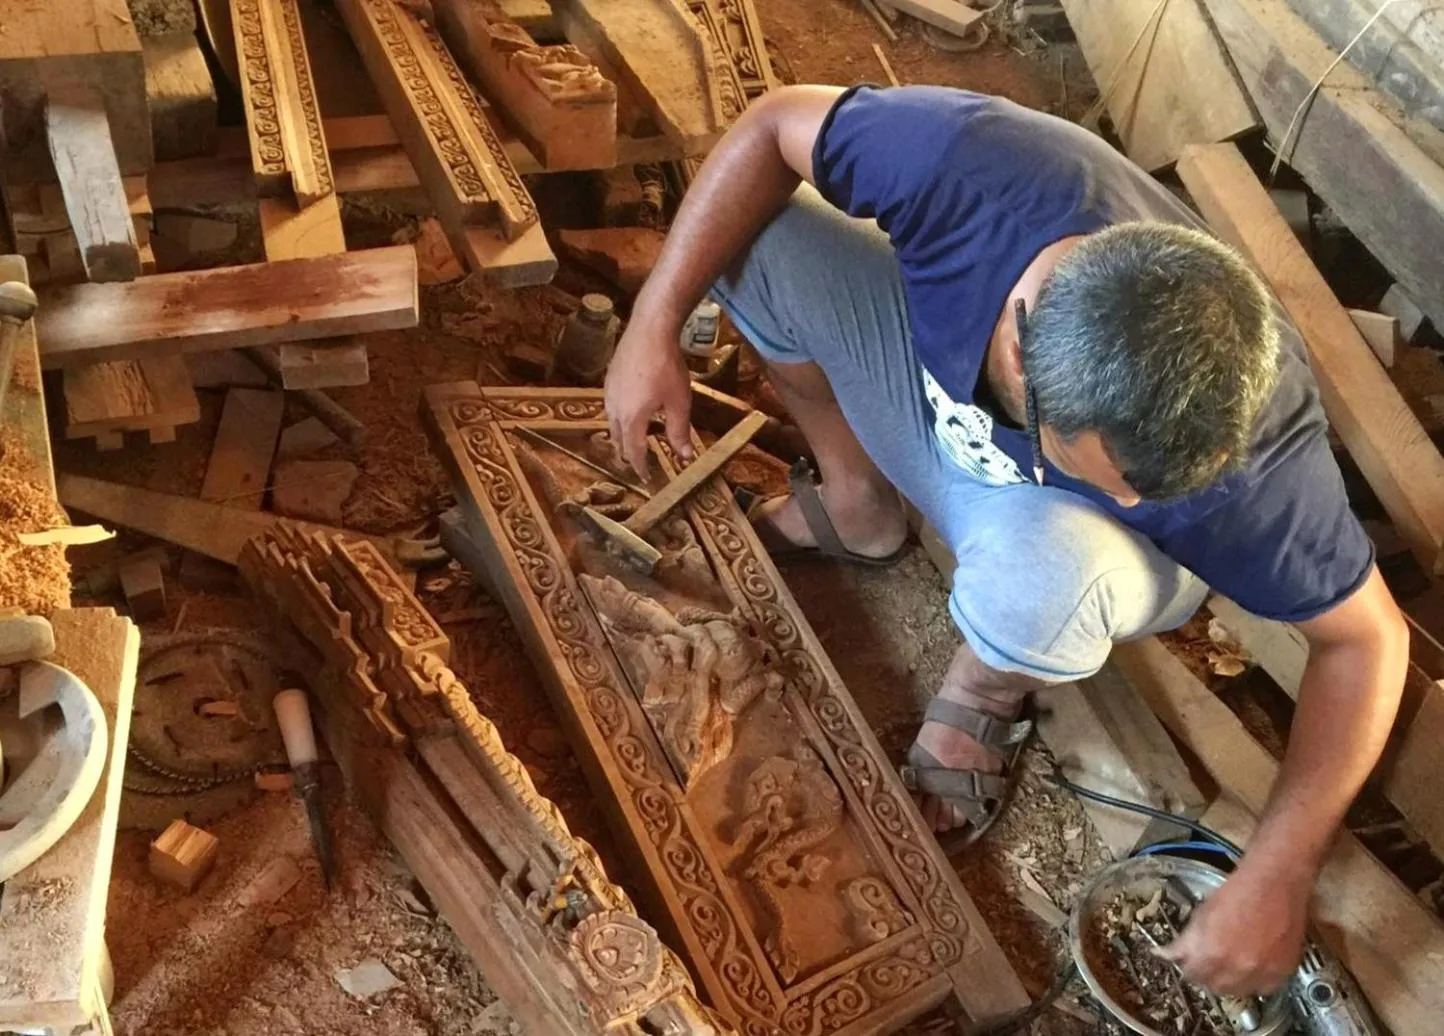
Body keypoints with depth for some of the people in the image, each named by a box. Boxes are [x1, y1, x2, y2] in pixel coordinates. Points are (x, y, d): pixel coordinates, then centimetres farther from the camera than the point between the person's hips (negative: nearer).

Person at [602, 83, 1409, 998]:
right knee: (754, 237, -17)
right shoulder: (976, 165, -37)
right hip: (944, 388, 3)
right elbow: (775, 127, -19)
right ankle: (860, 503, 7)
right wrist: (654, 326, -23)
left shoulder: (1249, 460, -38)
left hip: (1059, 532, -2)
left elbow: (1366, 637, -20)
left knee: (1036, 561, -40)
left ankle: (992, 684, 0)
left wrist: (1276, 880, -25)